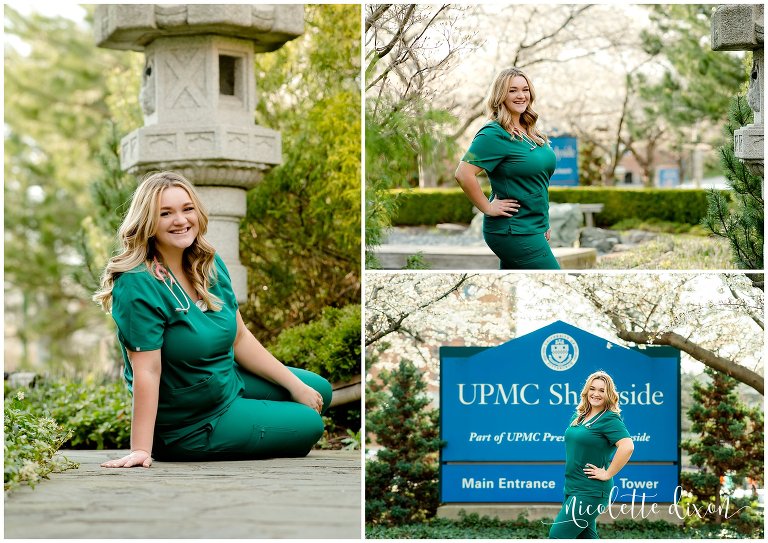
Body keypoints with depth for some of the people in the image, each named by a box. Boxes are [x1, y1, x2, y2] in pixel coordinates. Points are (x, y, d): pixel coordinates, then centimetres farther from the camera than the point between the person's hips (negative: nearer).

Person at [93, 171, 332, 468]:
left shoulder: (210, 265, -3)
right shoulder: (137, 285, -28)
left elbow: (240, 338, 4)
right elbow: (147, 371, -30)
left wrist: (294, 384, 4)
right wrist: (141, 450, -31)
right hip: (189, 425, -8)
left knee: (319, 392, 20)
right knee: (309, 425, 3)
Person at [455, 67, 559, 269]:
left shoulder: (530, 132, 12)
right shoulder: (495, 134, -15)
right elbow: (463, 174, -25)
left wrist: (544, 221, 19)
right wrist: (488, 207, -18)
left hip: (533, 228, 9)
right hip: (515, 232, -9)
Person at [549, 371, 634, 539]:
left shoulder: (609, 419, -12)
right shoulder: (578, 416, 12)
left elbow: (627, 446, -26)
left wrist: (607, 474, -20)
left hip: (591, 492, -8)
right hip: (572, 488, 8)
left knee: (557, 535, -14)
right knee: (587, 537, 12)